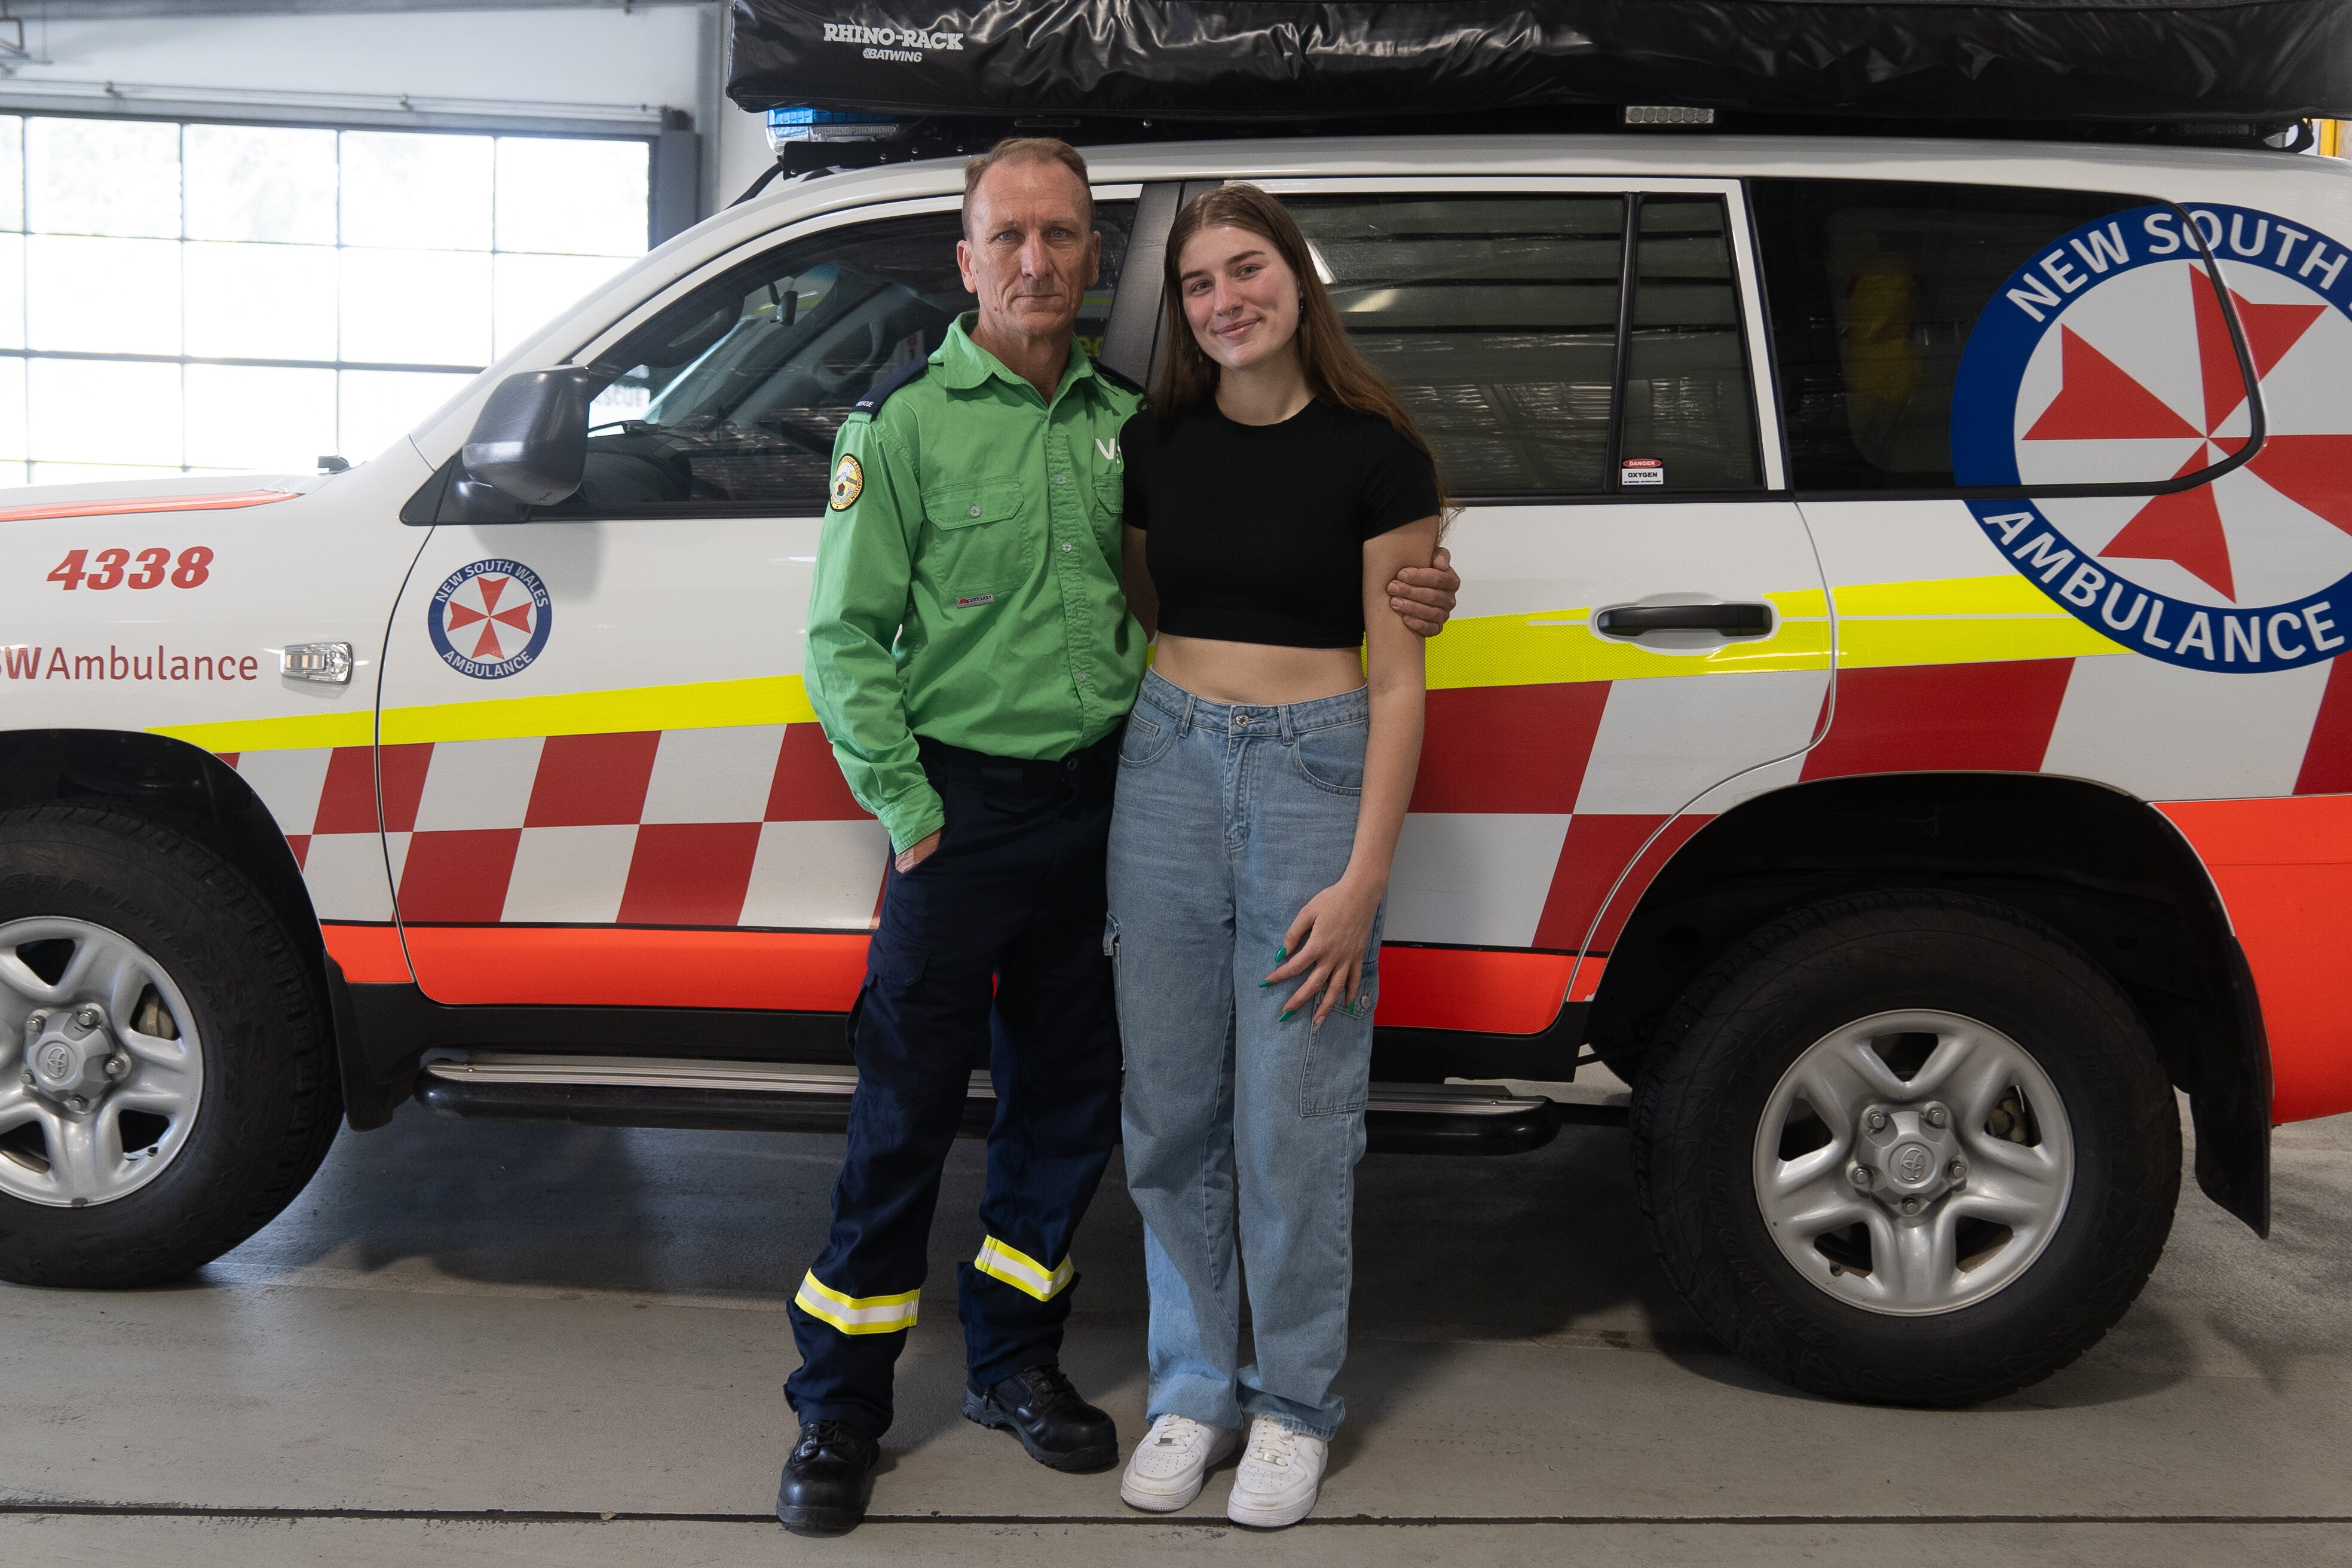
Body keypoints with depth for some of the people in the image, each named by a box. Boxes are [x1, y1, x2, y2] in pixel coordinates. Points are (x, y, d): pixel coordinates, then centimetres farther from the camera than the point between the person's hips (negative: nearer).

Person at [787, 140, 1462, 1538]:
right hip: (963, 806, -5)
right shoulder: (906, 422, -5)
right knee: (906, 1113, 0)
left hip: (1099, 800, 5)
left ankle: (1015, 1362, 32)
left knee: (1069, 1103, 13)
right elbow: (845, 639, -6)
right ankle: (841, 1410, 15)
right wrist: (907, 807, -11)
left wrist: (1386, 607, 3)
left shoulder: (1126, 420, 9)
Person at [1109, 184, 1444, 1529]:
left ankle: (1294, 1405, 19)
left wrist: (1363, 880, -10)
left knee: (1293, 1119, 0)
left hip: (1316, 772, -4)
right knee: (1172, 1111, 8)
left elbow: (1398, 681, -5)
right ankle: (1195, 1387, 25)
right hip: (1166, 764, 4)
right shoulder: (1154, 445, 7)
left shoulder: (1373, 452, -4)